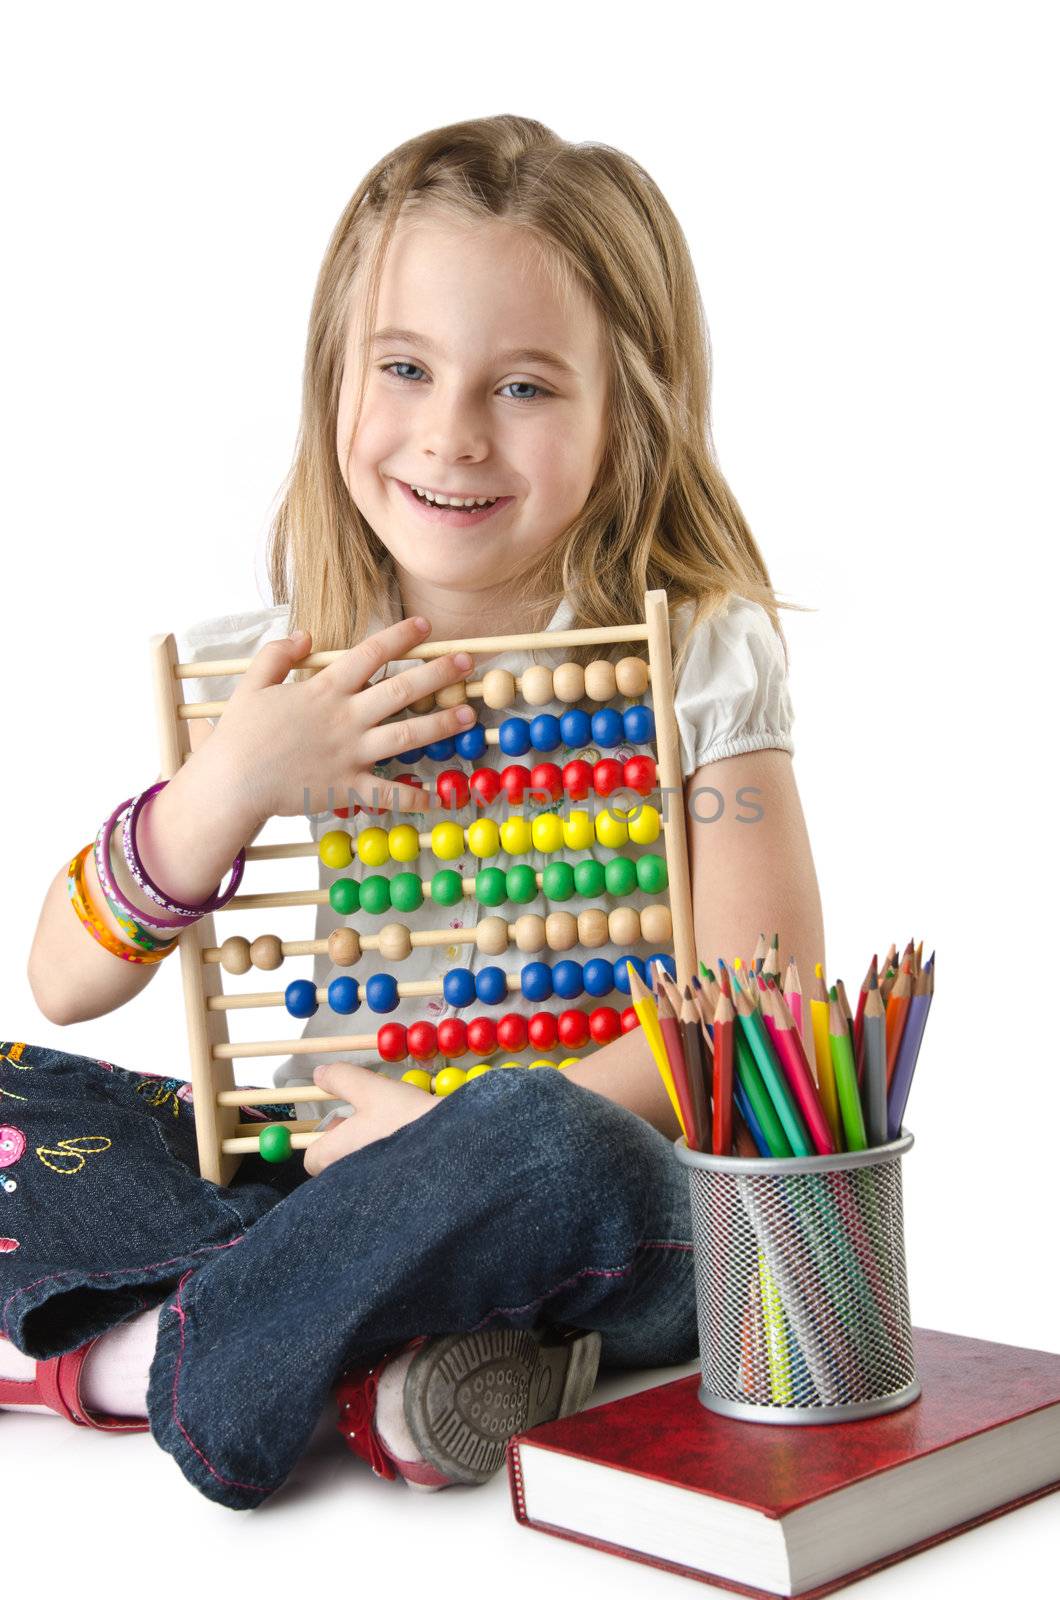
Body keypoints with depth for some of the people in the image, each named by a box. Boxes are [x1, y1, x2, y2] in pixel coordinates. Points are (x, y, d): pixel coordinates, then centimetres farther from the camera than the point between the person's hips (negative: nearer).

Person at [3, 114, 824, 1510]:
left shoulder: (699, 656, -6)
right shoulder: (276, 675, 3)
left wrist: (468, 1133, -21)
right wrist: (227, 788, -16)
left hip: (614, 1196, -4)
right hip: (335, 1163, 5)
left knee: (546, 1148, -37)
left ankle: (164, 1357, -17)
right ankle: (361, 1367, -22)